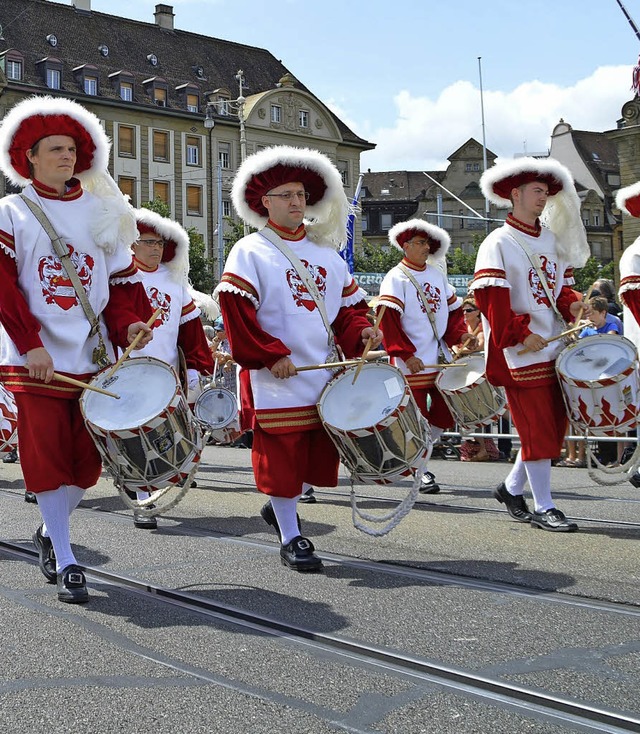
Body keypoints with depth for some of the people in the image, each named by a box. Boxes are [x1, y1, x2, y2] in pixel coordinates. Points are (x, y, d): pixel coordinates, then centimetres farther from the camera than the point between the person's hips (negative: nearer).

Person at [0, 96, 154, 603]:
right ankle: (65, 562, 7)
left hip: (93, 355, 3)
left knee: (88, 458, 6)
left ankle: (51, 532, 30)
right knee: (47, 456, -2)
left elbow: (122, 277, 11)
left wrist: (132, 322, -7)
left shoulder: (99, 211, 12)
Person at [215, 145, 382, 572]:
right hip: (276, 378, -5)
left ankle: (280, 507, 33)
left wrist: (361, 331, -4)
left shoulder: (326, 252, 14)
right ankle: (291, 538, 14)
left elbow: (347, 304, 17)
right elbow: (236, 312, -11)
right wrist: (270, 355, -17)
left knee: (320, 455, 8)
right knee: (281, 454, -1)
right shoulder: (250, 252, -3)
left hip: (325, 374, 6)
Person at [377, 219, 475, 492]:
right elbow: (388, 320, -15)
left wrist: (461, 335, 1)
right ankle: (421, 472, 13)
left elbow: (453, 309, 18)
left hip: (441, 359, 7)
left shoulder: (437, 273, 13)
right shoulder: (396, 278, -7)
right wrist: (405, 354, -21)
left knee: (445, 416, 8)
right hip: (412, 363, -6)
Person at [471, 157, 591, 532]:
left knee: (553, 426, 10)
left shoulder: (552, 241, 15)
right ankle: (543, 507, 5)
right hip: (522, 352, -7)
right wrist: (521, 333, -19)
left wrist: (572, 305, -2)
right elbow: (490, 297, -15)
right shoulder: (499, 243, -7)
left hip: (554, 346, 7)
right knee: (537, 428, -4)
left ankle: (512, 487, 26)